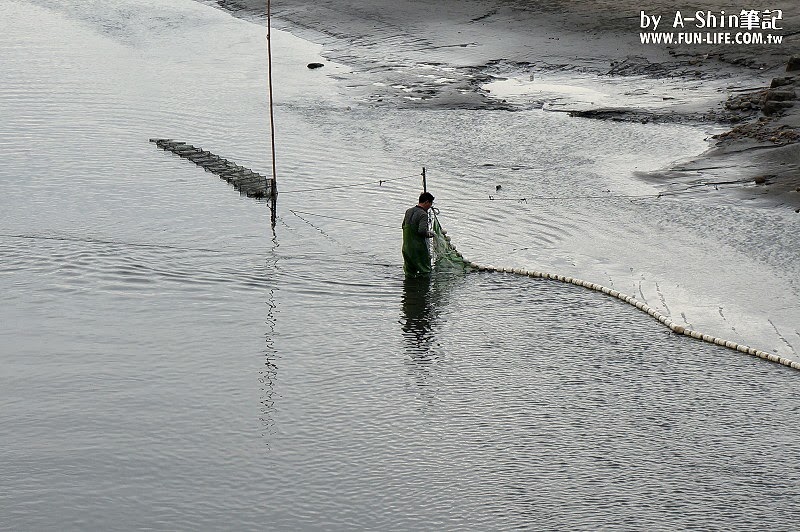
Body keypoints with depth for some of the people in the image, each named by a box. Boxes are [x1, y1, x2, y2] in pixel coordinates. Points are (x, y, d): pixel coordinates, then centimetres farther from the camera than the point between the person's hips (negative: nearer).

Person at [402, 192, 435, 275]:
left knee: (409, 273, 15)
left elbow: (403, 226, 20)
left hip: (406, 247, 8)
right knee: (425, 272, 2)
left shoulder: (409, 211, 8)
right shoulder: (423, 214, -17)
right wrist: (429, 234, -8)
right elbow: (422, 231, -27)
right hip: (418, 248, -8)